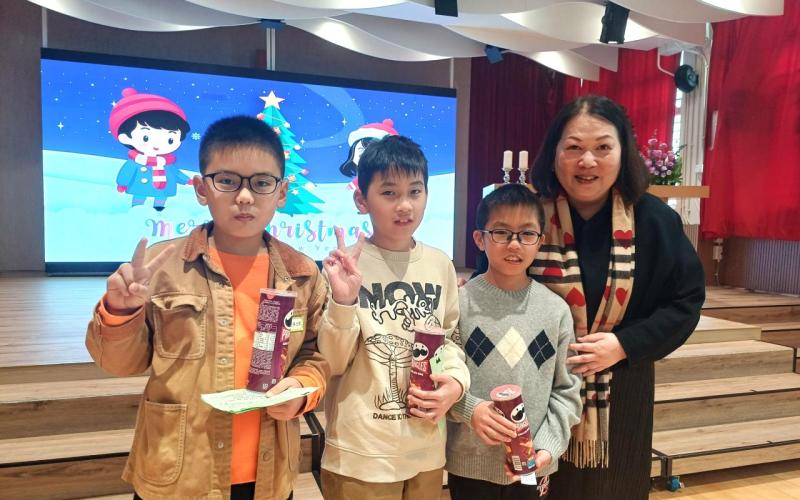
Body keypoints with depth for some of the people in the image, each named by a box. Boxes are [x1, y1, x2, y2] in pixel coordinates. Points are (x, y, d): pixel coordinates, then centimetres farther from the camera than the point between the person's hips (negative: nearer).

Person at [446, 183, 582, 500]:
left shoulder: (556, 309, -3)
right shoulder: (460, 303, -10)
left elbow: (566, 390, 1)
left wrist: (548, 446, -9)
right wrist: (469, 409, -21)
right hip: (469, 463, -2)